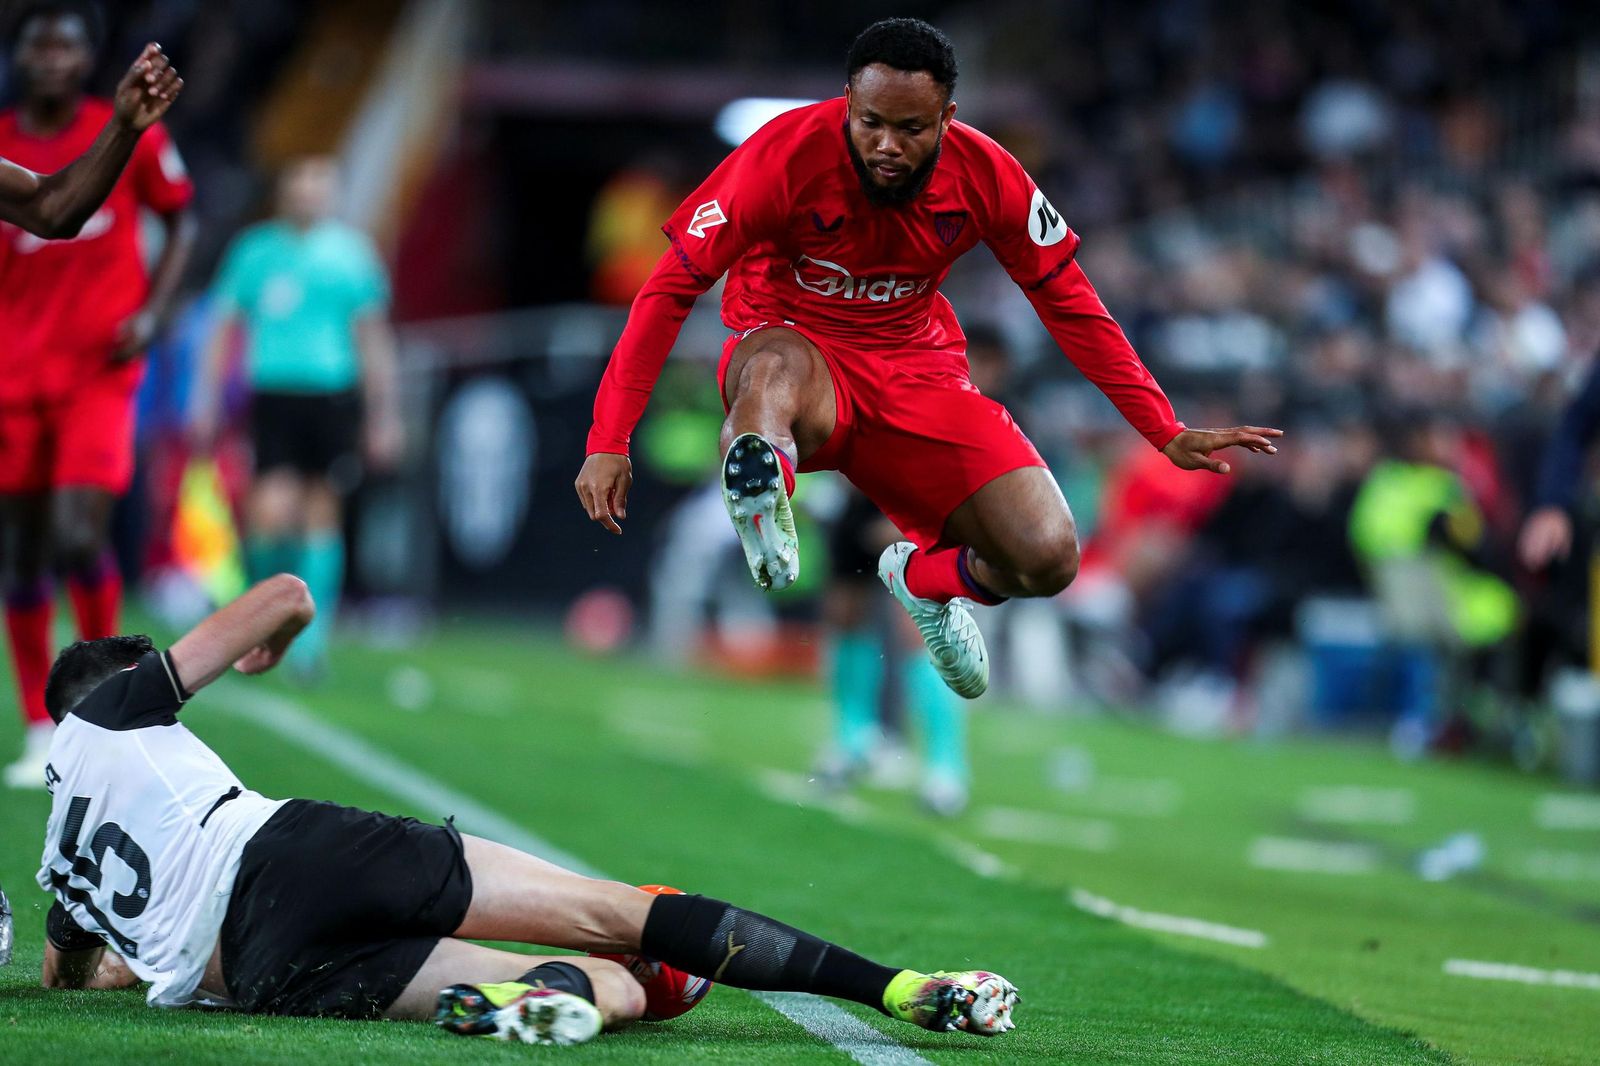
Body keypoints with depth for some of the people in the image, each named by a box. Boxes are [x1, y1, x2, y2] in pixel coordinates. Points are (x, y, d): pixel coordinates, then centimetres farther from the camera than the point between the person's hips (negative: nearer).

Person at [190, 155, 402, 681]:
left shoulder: (351, 252, 6)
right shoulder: (255, 251, 6)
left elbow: (373, 338, 11)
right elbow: (223, 332, 11)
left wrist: (383, 416, 8)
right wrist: (206, 405, 6)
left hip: (334, 397, 1)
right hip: (275, 396, -1)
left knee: (323, 514, 1)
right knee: (273, 510, -15)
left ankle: (313, 637, 10)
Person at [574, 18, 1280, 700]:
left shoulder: (985, 174, -9)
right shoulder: (789, 153, -18)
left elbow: (1070, 305, 5)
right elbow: (671, 287, -15)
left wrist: (1167, 435, 4)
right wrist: (608, 442, -23)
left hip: (917, 371, 4)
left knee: (1048, 558, -13)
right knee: (776, 368, -41)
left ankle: (924, 577, 15)